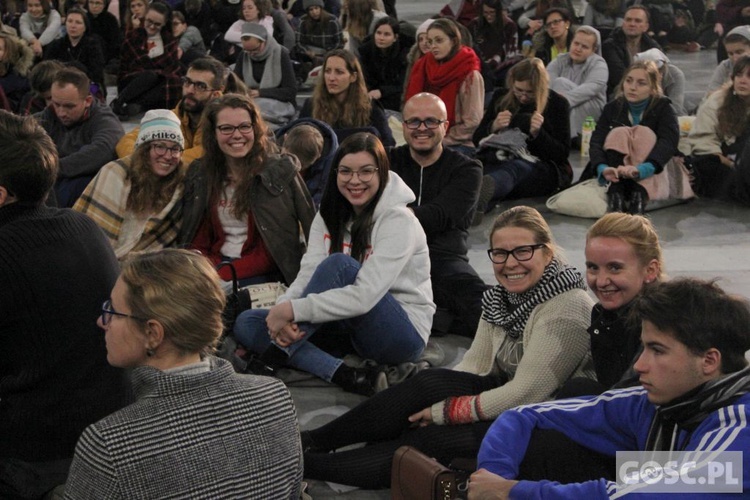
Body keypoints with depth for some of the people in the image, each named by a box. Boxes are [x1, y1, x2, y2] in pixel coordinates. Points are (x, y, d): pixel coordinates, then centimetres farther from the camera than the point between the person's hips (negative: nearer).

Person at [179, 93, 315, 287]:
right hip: (216, 269, 3)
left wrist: (221, 275, -15)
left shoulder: (281, 171, -1)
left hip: (264, 277, -3)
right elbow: (197, 243, 10)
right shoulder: (198, 174, 11)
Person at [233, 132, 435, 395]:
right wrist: (281, 311, -28)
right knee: (246, 323, -8)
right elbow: (308, 275, -6)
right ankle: (342, 374, -25)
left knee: (339, 264, -31)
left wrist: (293, 310, -29)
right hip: (352, 330, 7)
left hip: (403, 335, -7)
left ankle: (274, 357, -21)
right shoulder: (329, 215, 5)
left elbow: (365, 296, -26)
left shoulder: (398, 220, -16)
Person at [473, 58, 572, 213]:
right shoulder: (501, 97, 13)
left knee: (514, 168, -41)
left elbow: (562, 153, 0)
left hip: (542, 168, -3)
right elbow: (477, 140, 13)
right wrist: (493, 127, -10)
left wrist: (537, 133, -18)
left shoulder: (557, 103, 5)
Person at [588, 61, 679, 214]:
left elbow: (669, 141, -25)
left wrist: (642, 169, -44)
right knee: (619, 133, -22)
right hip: (618, 176, 2)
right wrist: (602, 167, -38)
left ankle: (638, 197, -43)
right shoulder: (612, 108, -2)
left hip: (652, 175, -1)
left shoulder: (663, 107, -8)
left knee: (644, 133, -24)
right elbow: (596, 141, -15)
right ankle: (615, 195, -41)